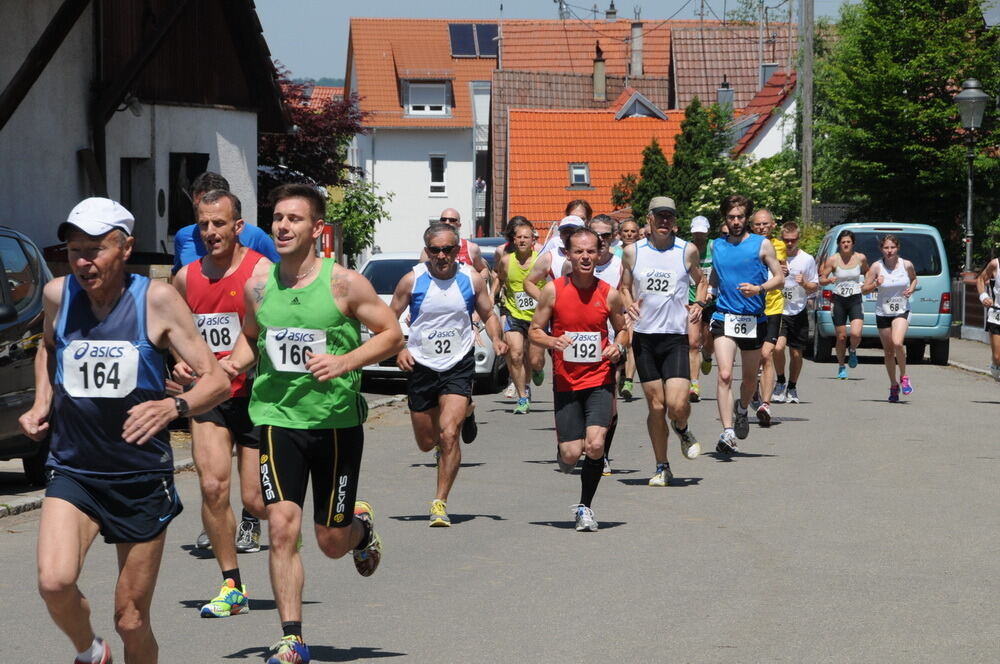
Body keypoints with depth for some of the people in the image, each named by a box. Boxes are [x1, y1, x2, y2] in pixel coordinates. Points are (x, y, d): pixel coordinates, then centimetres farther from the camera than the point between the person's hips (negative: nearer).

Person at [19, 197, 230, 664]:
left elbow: (217, 381, -9)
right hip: (72, 472, 2)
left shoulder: (157, 300, -9)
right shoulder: (58, 294, 0)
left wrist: (173, 406, -29)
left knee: (131, 621, 4)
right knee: (54, 581, -24)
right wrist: (41, 404, 8)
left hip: (143, 480, -1)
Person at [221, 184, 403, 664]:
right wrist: (236, 362, -4)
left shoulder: (343, 283, -10)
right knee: (282, 528, -13)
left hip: (337, 421, -2)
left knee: (332, 543, 9)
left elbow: (392, 334, -5)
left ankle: (362, 526, 46)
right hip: (278, 418, 2)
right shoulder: (257, 285, 1)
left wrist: (345, 362, -20)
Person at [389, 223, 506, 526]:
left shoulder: (472, 280, -2)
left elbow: (488, 315, 11)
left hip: (459, 366, -2)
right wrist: (399, 349, -13)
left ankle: (440, 504, -12)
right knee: (426, 442, 12)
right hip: (421, 366, 2)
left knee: (449, 434, -20)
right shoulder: (412, 281, -5)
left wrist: (496, 339, -9)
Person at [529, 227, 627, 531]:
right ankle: (562, 449, 40)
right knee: (572, 454, -1)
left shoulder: (609, 294, -1)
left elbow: (622, 329, 14)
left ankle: (585, 507, 4)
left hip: (599, 380, 0)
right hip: (565, 381, 0)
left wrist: (618, 346, -8)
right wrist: (553, 341, -19)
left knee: (595, 445, -17)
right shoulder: (553, 290, -4)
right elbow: (534, 330, 2)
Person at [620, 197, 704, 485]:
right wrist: (629, 304, -4)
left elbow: (700, 280, 19)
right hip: (644, 336, 1)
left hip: (675, 336, -1)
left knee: (677, 404, -14)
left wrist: (699, 304, 0)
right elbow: (624, 287, 17)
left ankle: (682, 431, 22)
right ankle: (662, 467, 16)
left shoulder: (687, 251, 3)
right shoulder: (633, 252, 5)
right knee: (656, 405, 3)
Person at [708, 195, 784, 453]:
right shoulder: (717, 245, 10)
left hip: (754, 320, 0)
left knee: (750, 377, 14)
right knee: (725, 375, -17)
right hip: (724, 318, 0)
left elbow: (779, 277, 0)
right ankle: (728, 432, -21)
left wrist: (759, 289, -17)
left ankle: (742, 410, 45)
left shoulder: (762, 244, 1)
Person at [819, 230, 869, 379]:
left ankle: (852, 351, 17)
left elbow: (866, 272, 20)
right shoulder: (833, 259, -5)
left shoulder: (861, 258, -1)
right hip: (839, 300, 0)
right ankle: (841, 367, 24)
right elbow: (821, 280, -1)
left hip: (855, 300, 0)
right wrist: (829, 280, -22)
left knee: (856, 334, -18)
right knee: (841, 337, 4)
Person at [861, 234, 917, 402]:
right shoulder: (876, 267, -8)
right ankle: (894, 386, 26)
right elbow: (864, 289, -4)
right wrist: (875, 284, -23)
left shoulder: (907, 265, -5)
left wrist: (911, 289, -4)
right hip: (883, 313, 1)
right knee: (888, 352, 9)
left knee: (897, 343, -26)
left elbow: (914, 279, 17)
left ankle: (903, 377, -4)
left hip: (901, 312, -1)